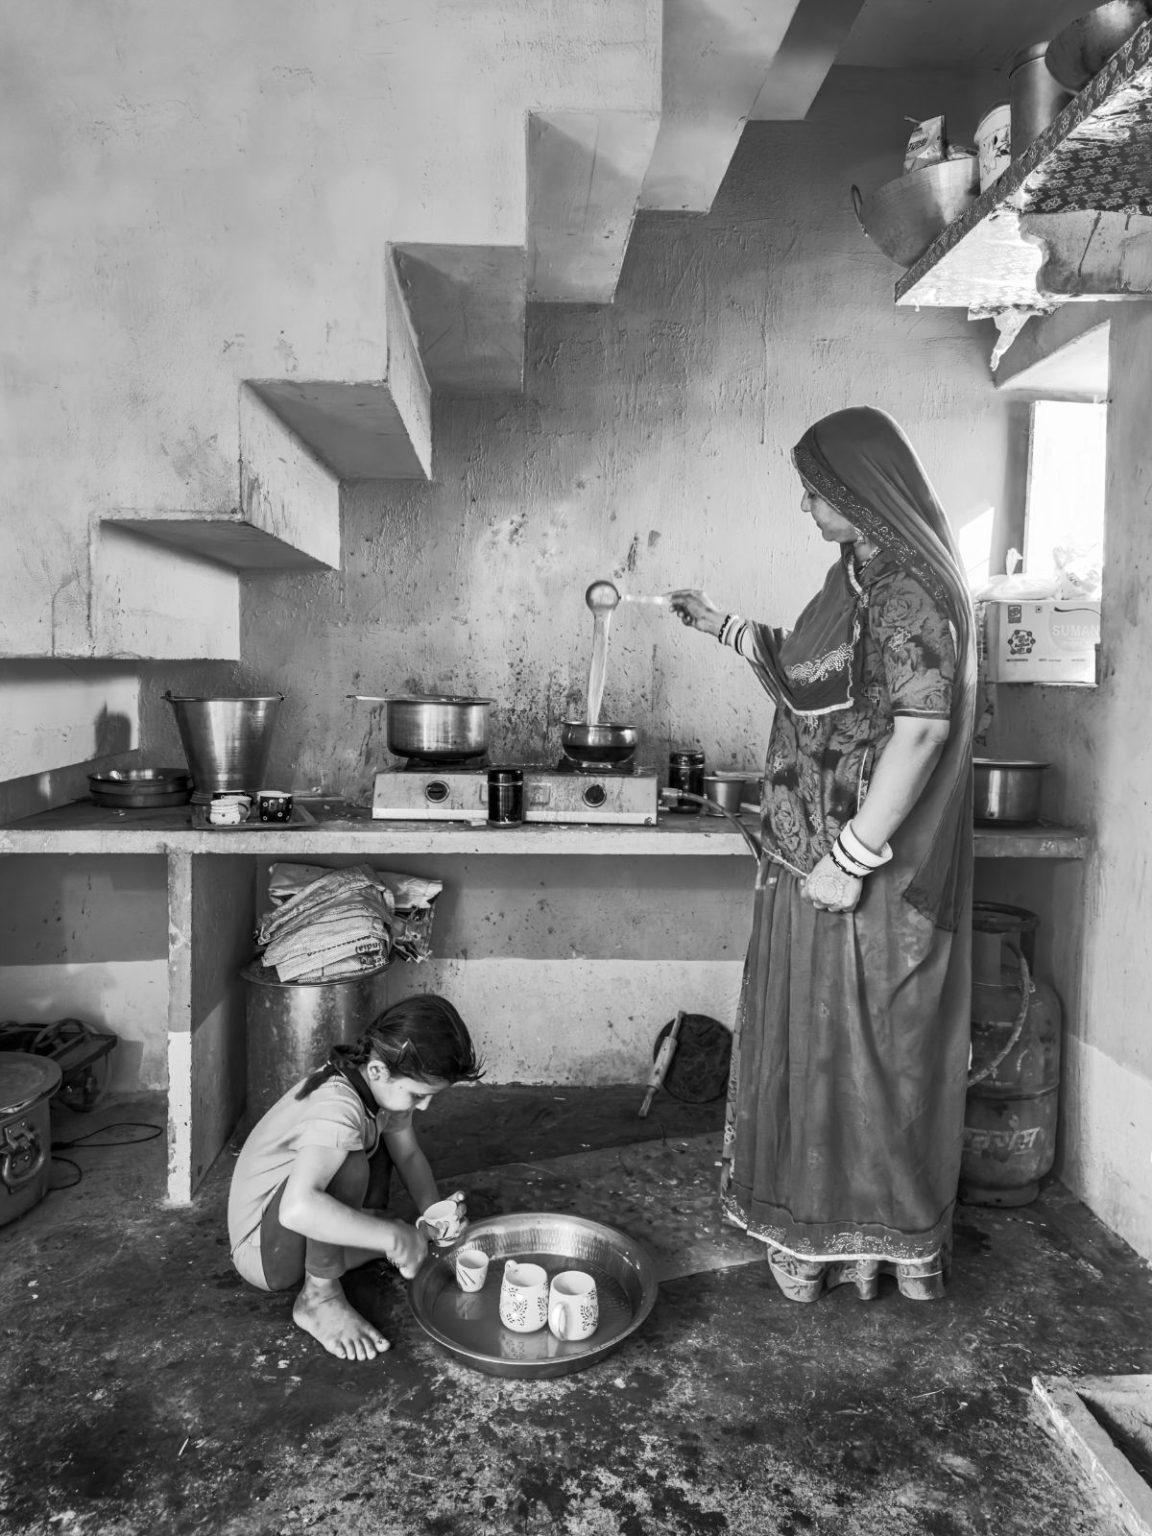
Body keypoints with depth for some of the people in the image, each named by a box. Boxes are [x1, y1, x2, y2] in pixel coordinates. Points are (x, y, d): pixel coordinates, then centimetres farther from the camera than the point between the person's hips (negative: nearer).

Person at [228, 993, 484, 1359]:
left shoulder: (386, 1083, -9)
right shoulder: (338, 1108, -34)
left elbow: (409, 1155, 7)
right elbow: (298, 1208, -48)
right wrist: (393, 1237, -40)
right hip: (262, 1252, -8)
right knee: (347, 1165, -34)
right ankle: (320, 1298, -15)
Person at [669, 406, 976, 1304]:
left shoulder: (908, 587, -17)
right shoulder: (864, 576, 12)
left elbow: (921, 725, -25)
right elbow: (808, 682, 21)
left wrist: (852, 856, -24)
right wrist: (723, 627, 23)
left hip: (868, 864, -10)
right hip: (818, 849, 10)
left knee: (852, 1042, 4)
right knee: (815, 1033, 17)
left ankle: (848, 1236, 23)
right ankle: (822, 1220, 34)